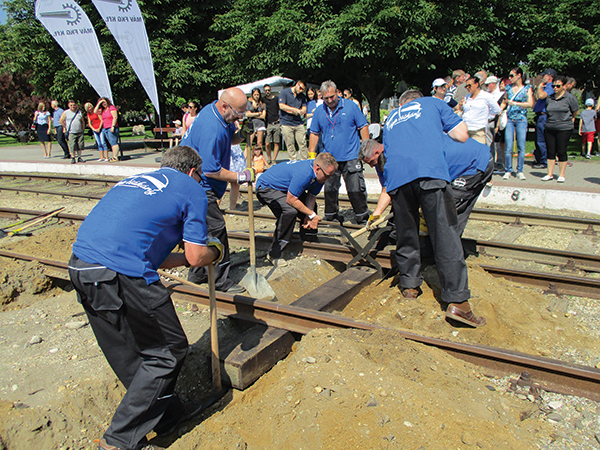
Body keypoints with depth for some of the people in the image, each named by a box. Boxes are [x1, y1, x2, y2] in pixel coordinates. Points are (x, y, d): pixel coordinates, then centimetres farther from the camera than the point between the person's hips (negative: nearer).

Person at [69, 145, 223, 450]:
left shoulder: (134, 181, 28)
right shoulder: (191, 190, 7)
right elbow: (196, 258, 2)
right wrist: (215, 252, 24)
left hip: (80, 265, 9)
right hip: (120, 275, -9)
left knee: (126, 354, 21)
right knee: (168, 353, 8)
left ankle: (164, 412, 40)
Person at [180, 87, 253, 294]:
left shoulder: (216, 111, 3)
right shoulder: (211, 130, -28)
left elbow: (229, 138, 18)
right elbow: (211, 170, -26)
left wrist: (242, 135, -4)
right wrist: (240, 177, -16)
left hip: (198, 184, 11)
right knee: (215, 230, -7)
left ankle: (198, 274, 30)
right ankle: (221, 281, 4)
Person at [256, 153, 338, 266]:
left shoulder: (319, 173, -8)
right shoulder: (304, 173, -36)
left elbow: (311, 196, -2)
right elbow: (291, 200, -30)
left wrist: (309, 218, -15)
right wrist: (311, 215, -21)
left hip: (284, 187, 10)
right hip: (266, 188, -10)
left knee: (309, 205, 10)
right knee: (290, 210, -31)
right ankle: (274, 254, -21)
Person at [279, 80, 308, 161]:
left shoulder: (302, 96, 13)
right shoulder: (285, 92, -1)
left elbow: (304, 109, 5)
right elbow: (282, 106, -12)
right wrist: (296, 110, -10)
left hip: (299, 123, 4)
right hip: (287, 124, -4)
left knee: (303, 143, -1)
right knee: (290, 145, -1)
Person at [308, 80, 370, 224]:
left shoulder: (351, 106, -1)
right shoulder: (319, 111, 8)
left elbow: (363, 127, 2)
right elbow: (314, 134, 14)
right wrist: (311, 154, 9)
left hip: (351, 157, -3)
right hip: (329, 158, 3)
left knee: (356, 189, -4)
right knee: (330, 189, 9)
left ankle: (362, 217, 10)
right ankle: (331, 216, 25)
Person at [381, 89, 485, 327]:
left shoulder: (390, 119, 36)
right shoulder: (432, 103, 26)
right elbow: (462, 135, 17)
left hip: (396, 176, 4)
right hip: (430, 171, -3)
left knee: (406, 234, 17)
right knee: (445, 236, -5)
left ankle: (409, 285, 26)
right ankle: (457, 301, -8)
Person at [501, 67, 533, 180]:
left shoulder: (527, 89, 3)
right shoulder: (508, 88, 12)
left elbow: (530, 104, -8)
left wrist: (514, 103, -13)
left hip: (521, 119, -2)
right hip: (509, 119, 2)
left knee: (521, 147, -1)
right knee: (508, 147, -4)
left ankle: (520, 171, 7)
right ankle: (508, 170, 4)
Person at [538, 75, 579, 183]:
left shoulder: (570, 97, 0)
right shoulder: (549, 98, 7)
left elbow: (576, 112, 7)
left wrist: (566, 118, 18)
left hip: (564, 129, -4)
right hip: (549, 128, 4)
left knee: (561, 152, -1)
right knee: (550, 152, 6)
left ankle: (561, 175, 7)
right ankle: (550, 174, 14)